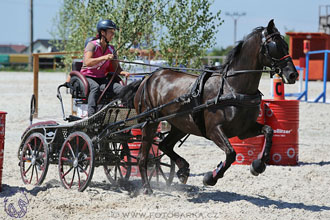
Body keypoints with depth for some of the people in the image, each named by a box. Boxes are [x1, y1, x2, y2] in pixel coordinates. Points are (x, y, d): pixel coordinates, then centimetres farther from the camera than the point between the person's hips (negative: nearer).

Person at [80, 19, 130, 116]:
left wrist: (123, 72, -15)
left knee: (121, 89, -21)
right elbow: (87, 62, -25)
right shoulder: (92, 45, -10)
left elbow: (116, 68, 9)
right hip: (87, 77, -5)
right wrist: (104, 58, -36)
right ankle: (92, 116, -45)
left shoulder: (111, 49, 9)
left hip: (102, 78, 5)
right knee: (95, 87, -39)